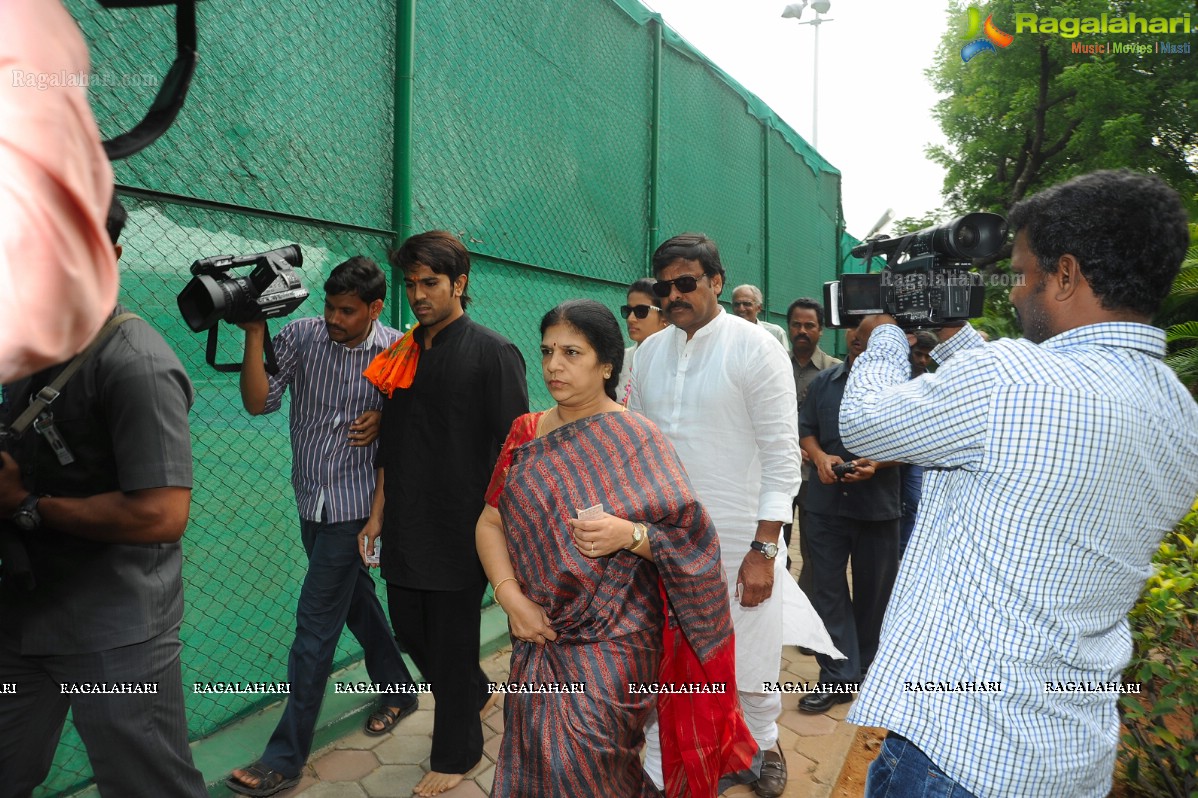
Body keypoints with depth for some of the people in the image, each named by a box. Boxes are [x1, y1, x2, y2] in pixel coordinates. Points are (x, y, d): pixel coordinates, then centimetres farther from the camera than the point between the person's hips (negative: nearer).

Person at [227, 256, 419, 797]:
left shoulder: (396, 351, -12)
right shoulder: (300, 335, -5)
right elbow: (258, 402, -12)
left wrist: (385, 418, -20)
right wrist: (254, 332, -19)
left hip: (353, 505, -5)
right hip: (310, 499, 5)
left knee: (316, 622, -1)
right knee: (354, 600, 19)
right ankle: (399, 691, 41)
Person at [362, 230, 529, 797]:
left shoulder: (492, 353, -10)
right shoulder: (402, 353, 9)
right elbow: (390, 445, 15)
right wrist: (378, 512, 13)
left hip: (459, 528, -6)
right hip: (405, 526, 6)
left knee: (451, 643, 7)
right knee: (410, 630, 17)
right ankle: (477, 691, 45)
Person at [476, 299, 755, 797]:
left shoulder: (636, 440, -10)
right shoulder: (526, 433, 3)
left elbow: (689, 539, -11)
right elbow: (490, 521, 3)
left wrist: (630, 535, -28)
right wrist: (510, 596, -10)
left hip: (611, 639, -5)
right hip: (538, 634, 5)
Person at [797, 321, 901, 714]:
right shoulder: (823, 382, 9)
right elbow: (806, 430, 12)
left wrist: (877, 464, -20)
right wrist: (819, 457, -8)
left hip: (878, 504, -2)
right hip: (825, 501, 2)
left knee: (873, 590, 12)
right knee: (828, 588, 3)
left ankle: (865, 666, 32)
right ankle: (837, 677, 13)